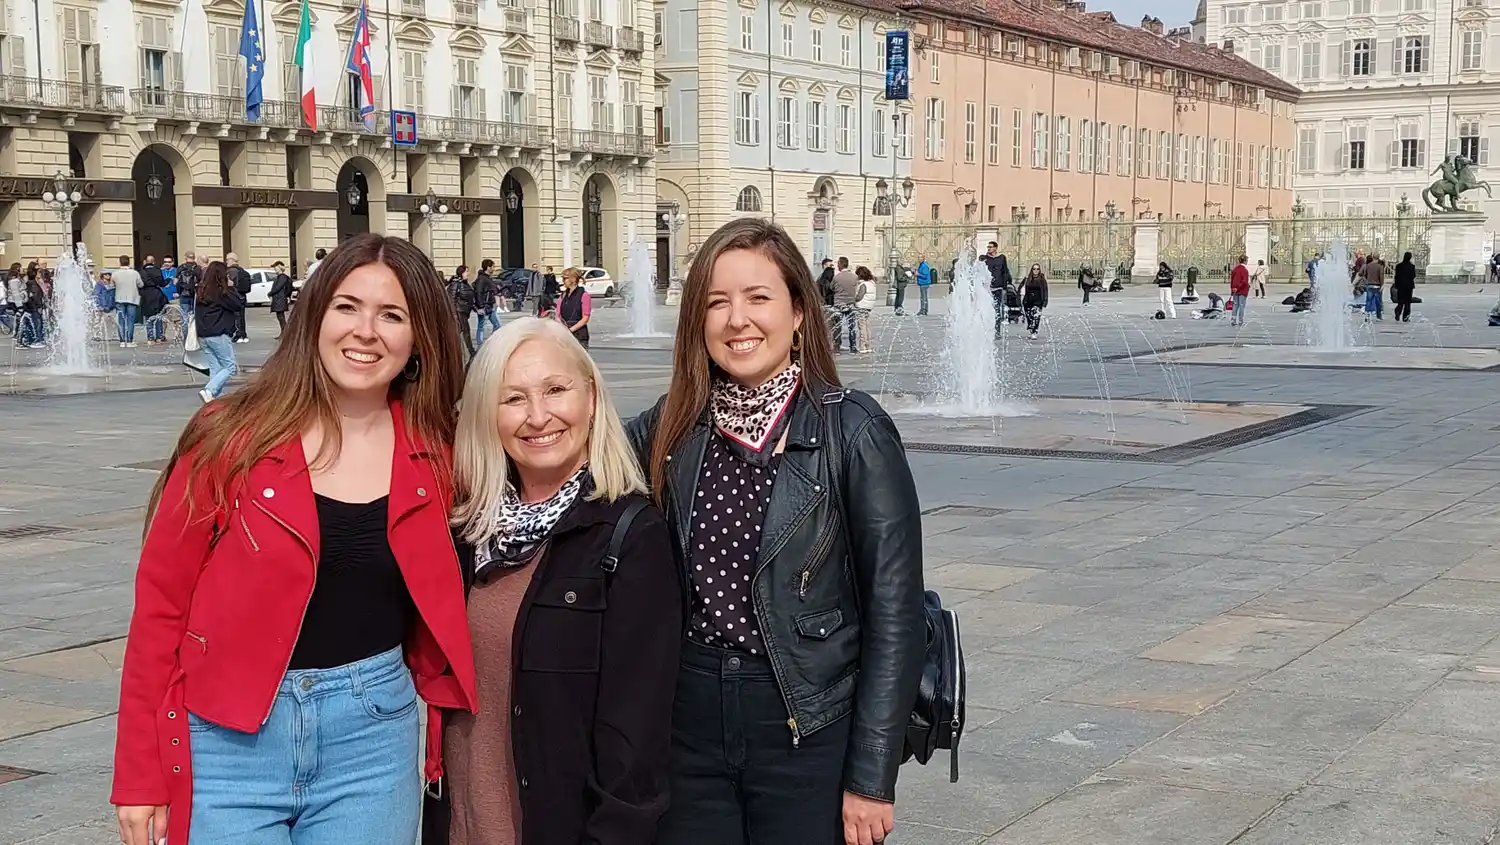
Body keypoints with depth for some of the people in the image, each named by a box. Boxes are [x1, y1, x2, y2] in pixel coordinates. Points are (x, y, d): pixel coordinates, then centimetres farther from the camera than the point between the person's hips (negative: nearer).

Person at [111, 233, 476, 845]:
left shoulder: (434, 457, 1)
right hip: (229, 738, -2)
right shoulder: (234, 437, -7)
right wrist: (140, 774, -3)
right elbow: (161, 603, -4)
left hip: (373, 734, 3)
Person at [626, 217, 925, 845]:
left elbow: (894, 612, -11)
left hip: (809, 738, -3)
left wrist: (871, 780, -12)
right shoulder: (670, 428, 1)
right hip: (687, 727, 4)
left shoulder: (852, 431, -11)